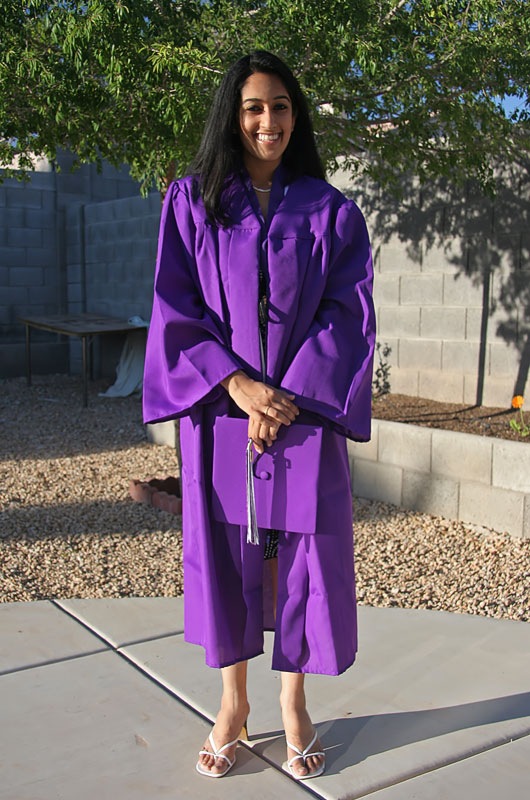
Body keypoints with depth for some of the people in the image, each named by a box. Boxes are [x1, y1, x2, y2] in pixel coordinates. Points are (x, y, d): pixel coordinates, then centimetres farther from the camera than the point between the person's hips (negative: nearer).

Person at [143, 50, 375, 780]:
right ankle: (233, 703, 27)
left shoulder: (331, 211, 3)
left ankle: (293, 705, 26)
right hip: (220, 410, 0)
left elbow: (350, 315, -3)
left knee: (303, 553, 6)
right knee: (225, 553, 7)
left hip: (306, 410, 0)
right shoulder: (191, 202, 3)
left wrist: (290, 398, -14)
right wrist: (236, 383, -16)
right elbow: (175, 307, -2)